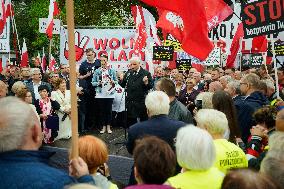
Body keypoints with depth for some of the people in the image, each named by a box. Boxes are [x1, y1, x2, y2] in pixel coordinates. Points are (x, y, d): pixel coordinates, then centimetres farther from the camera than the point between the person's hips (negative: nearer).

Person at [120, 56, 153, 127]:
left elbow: (151, 86, -7)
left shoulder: (146, 73, -4)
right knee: (130, 121, 12)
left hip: (142, 102, -4)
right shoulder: (128, 73, 10)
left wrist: (146, 83, -26)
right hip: (130, 102, 4)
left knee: (144, 121, 5)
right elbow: (123, 85, 11)